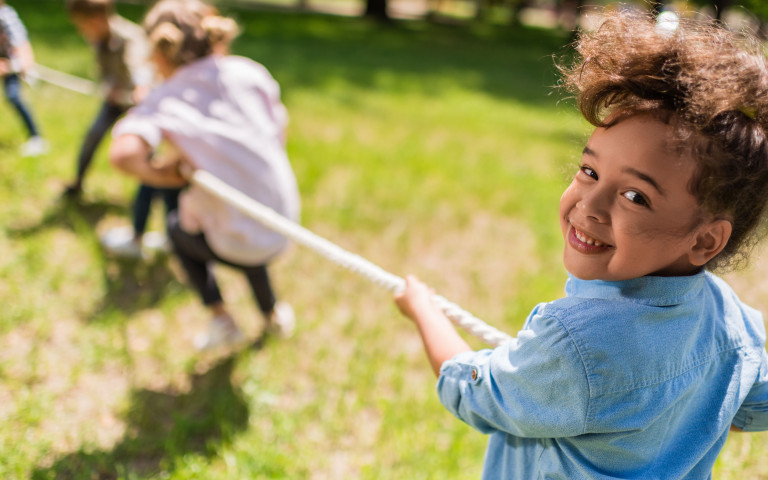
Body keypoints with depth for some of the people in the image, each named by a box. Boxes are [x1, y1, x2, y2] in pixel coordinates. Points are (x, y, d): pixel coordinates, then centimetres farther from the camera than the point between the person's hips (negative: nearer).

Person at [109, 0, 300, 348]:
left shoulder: (163, 101, -13)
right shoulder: (248, 72, -4)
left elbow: (123, 155, -32)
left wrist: (165, 176, -15)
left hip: (235, 246, -4)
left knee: (178, 228, 31)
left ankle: (220, 318, 23)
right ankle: (273, 314, 52)